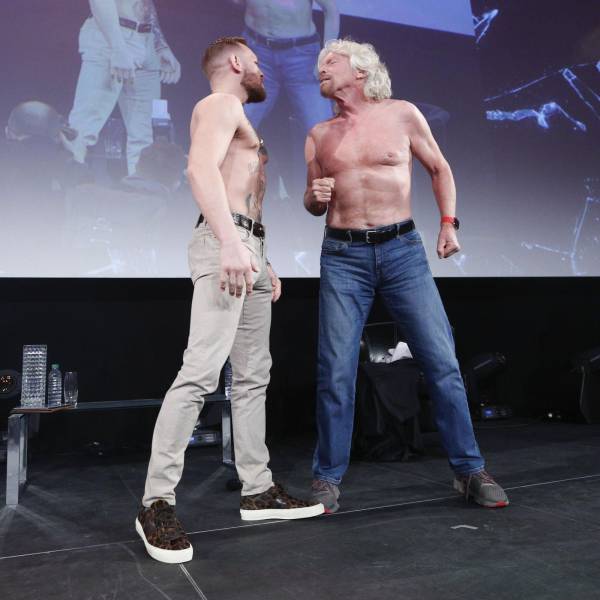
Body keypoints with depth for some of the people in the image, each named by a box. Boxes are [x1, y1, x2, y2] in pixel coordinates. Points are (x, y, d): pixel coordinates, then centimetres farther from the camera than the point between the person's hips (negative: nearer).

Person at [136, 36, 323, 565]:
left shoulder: (236, 117, 31)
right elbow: (201, 167, -20)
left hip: (249, 247, 10)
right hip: (226, 244, -10)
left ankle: (258, 490, 15)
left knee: (253, 376, 8)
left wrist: (265, 264, 24)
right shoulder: (221, 104, 0)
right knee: (202, 371, -17)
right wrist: (230, 243, -32)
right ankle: (157, 502, -11)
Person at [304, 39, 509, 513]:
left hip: (402, 249, -1)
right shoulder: (318, 135, 11)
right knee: (336, 371, -2)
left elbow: (440, 168, 14)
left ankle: (470, 470, 14)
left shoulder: (402, 114, 5)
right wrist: (315, 197, -5)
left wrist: (449, 221, 1)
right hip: (343, 256, 1)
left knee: (442, 361, -1)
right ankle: (328, 479, 13)